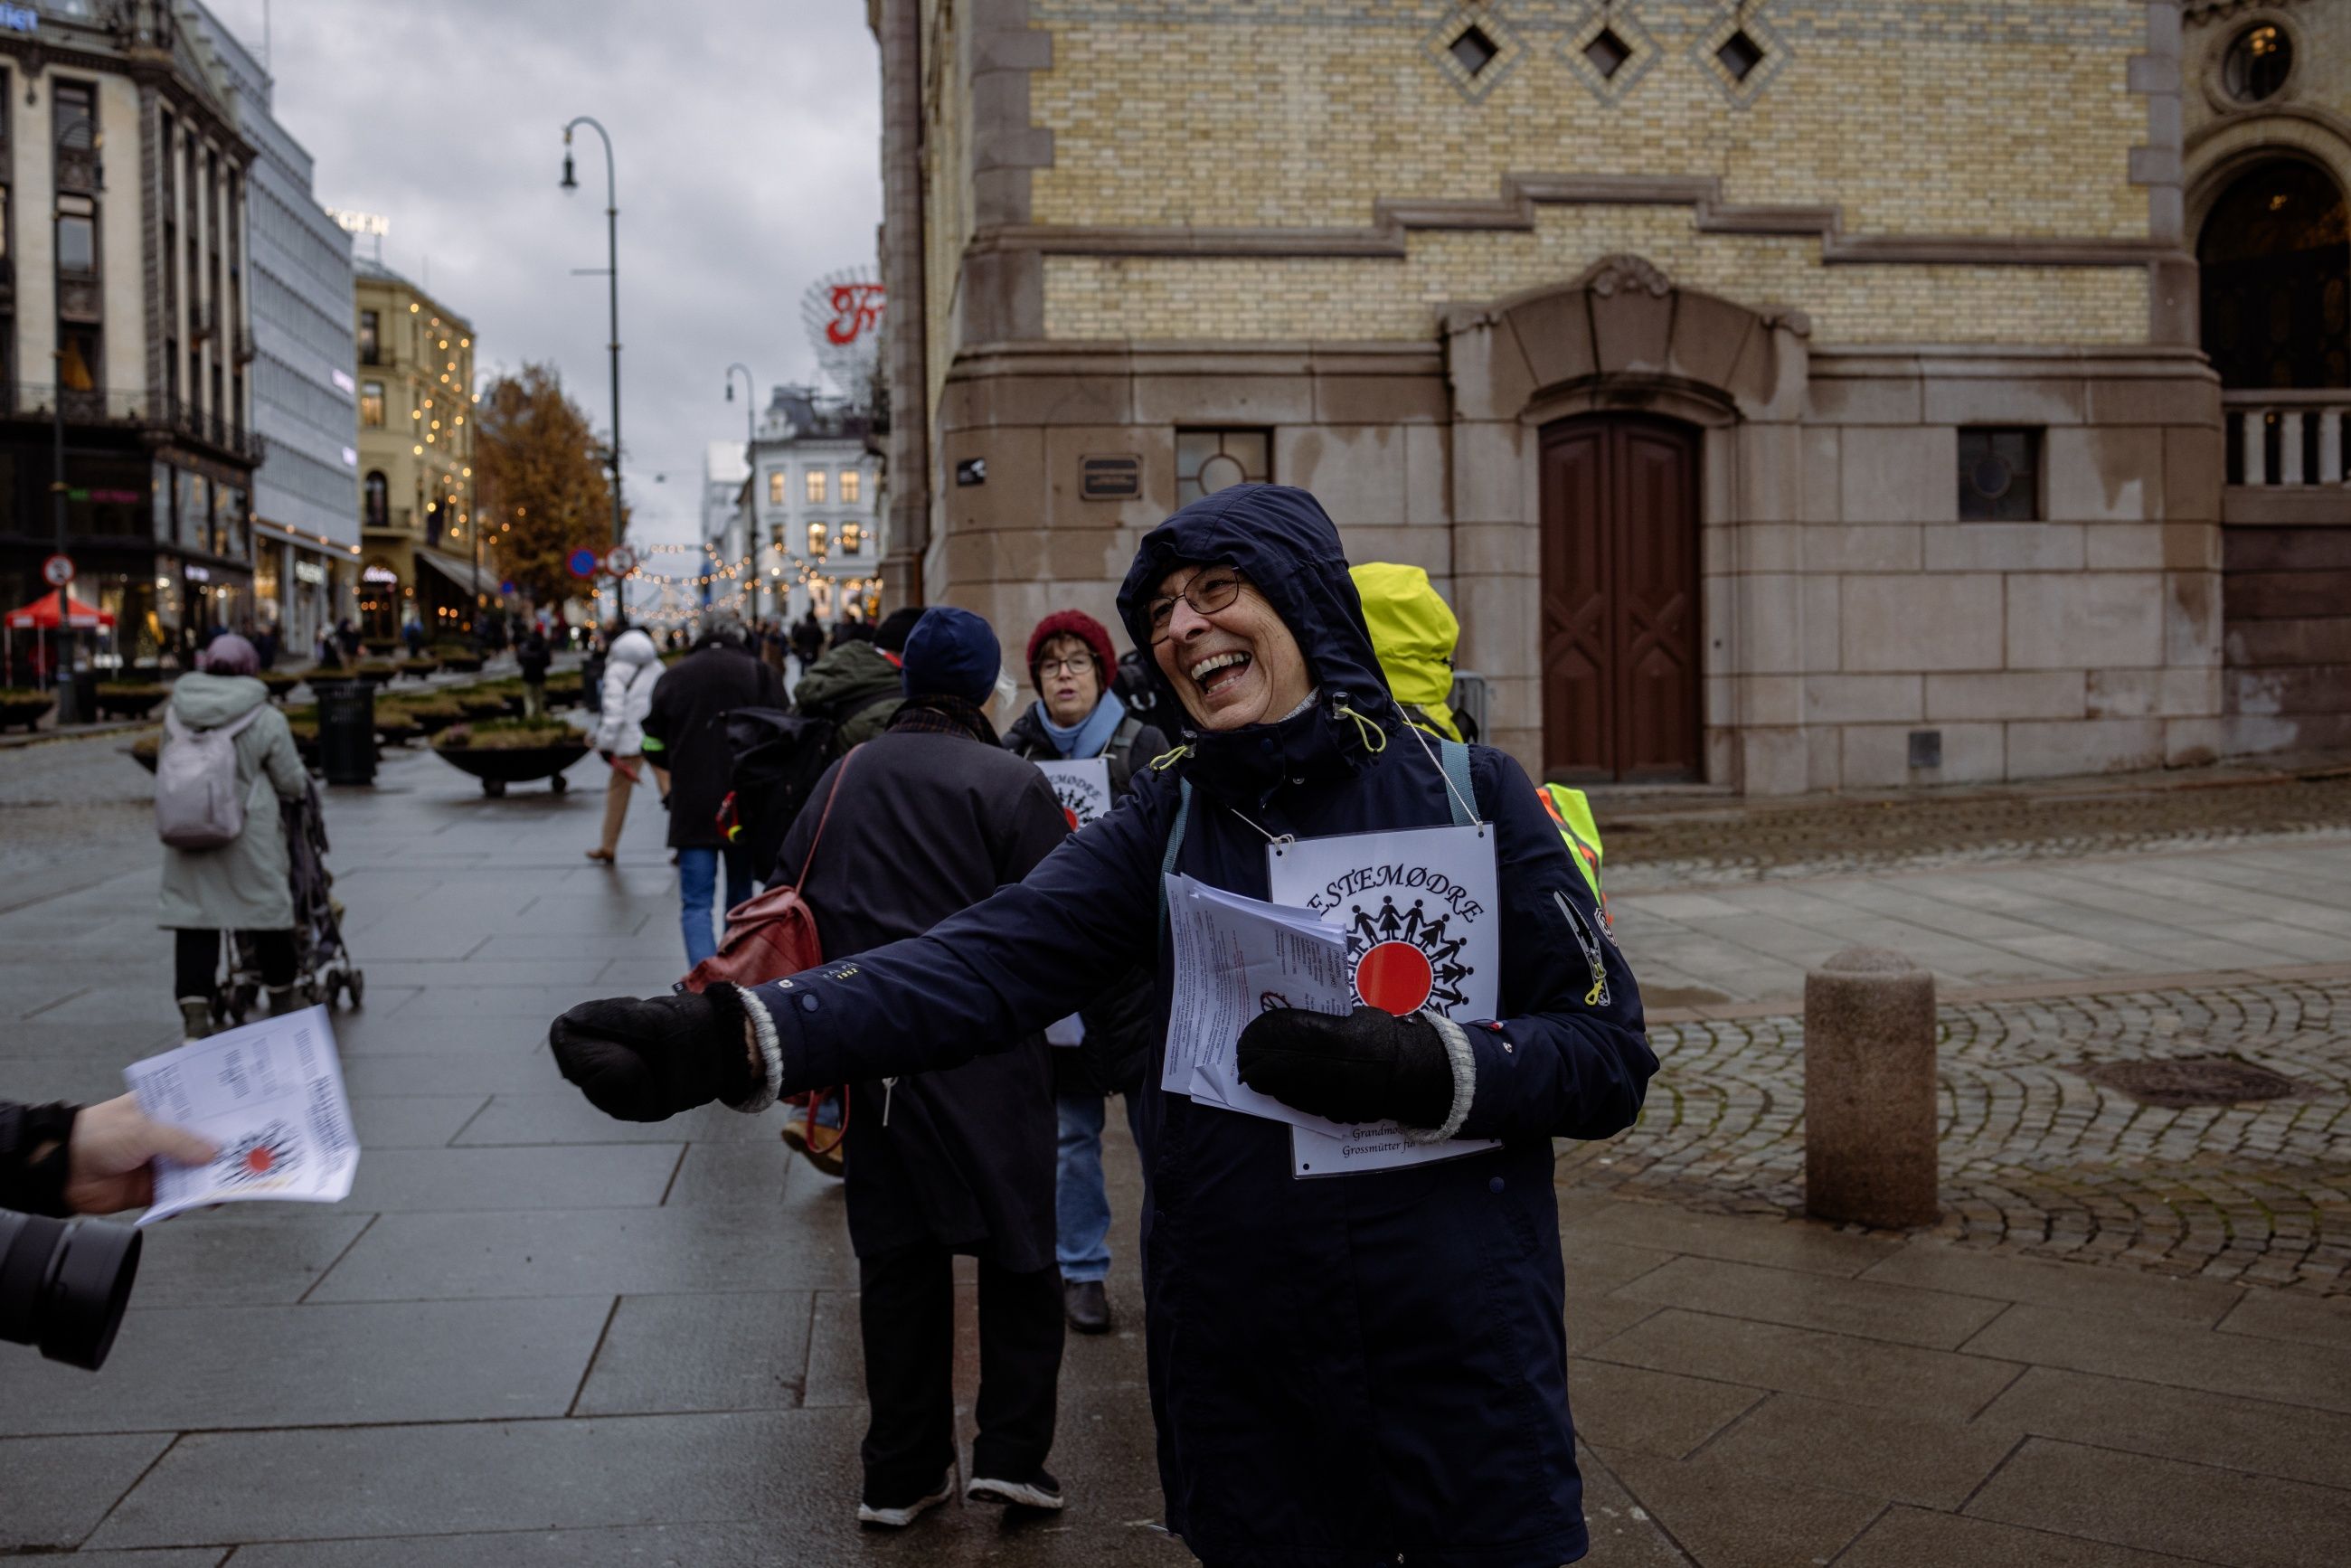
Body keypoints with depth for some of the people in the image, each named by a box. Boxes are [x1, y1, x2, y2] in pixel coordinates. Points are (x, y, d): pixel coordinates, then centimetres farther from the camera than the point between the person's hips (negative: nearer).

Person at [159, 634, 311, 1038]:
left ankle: (194, 1012, -1)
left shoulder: (177, 712, 2)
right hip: (247, 833, -3)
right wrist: (301, 787, 20)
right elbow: (291, 782, -2)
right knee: (268, 908, 13)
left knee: (192, 918, 5)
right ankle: (282, 997, 29)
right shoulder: (266, 718, -6)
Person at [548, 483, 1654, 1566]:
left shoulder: (1467, 793, -5)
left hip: (1464, 1353, -1)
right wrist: (741, 1037, -29)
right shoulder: (1167, 823, 0)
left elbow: (1609, 1052, -6)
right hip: (1240, 1353, 2)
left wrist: (1428, 1068, -24)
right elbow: (980, 964, -15)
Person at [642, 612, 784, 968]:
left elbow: (654, 748, 2)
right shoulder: (760, 673, -1)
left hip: (692, 806, -1)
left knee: (696, 905, -1)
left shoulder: (673, 676, 0)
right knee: (740, 898, 16)